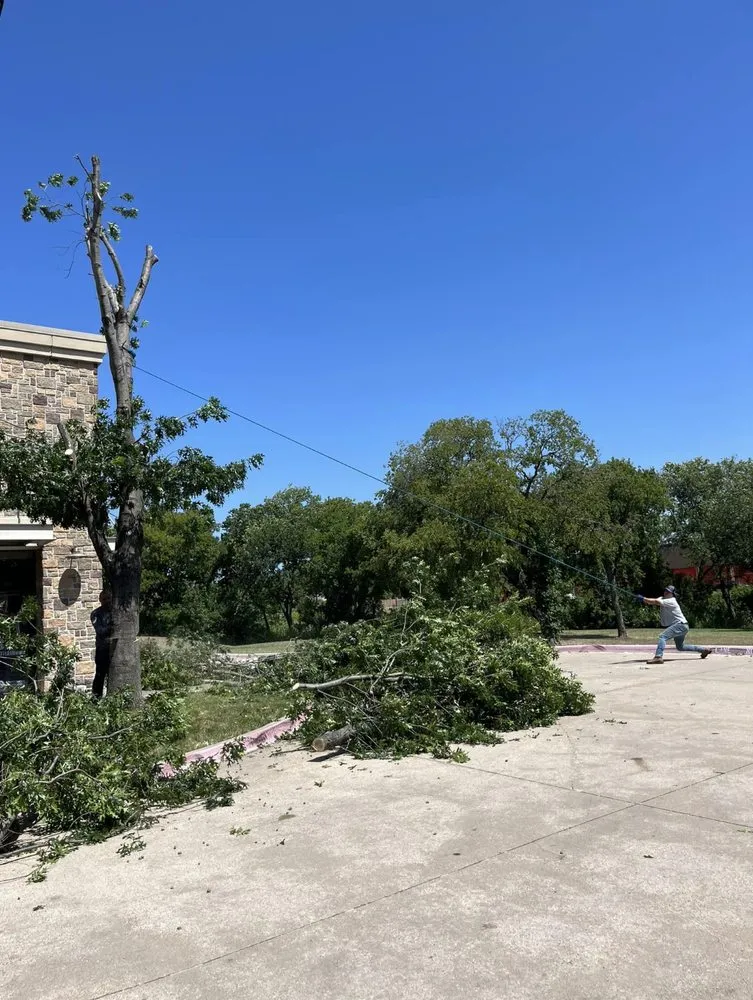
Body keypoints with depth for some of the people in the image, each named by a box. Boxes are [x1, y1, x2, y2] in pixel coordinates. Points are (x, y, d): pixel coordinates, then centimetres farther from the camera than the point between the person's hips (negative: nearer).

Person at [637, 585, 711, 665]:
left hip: (681, 625, -10)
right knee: (681, 647, 24)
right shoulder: (663, 598, 9)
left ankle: (658, 657, -44)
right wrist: (644, 600, -26)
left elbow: (657, 602, -30)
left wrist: (643, 598, -34)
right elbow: (654, 600, -7)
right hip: (679, 626, 10)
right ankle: (704, 650, 38)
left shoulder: (671, 601, -16)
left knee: (663, 636, -27)